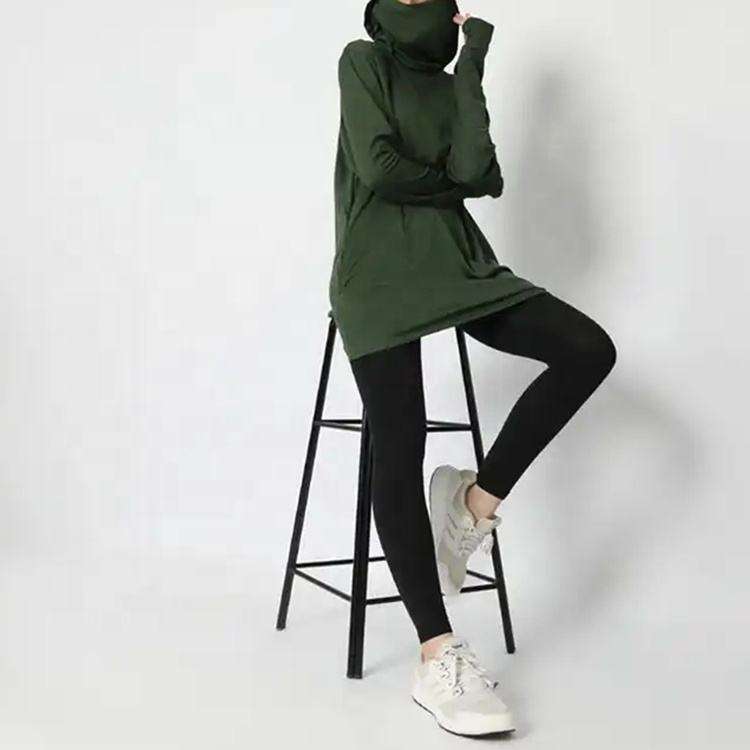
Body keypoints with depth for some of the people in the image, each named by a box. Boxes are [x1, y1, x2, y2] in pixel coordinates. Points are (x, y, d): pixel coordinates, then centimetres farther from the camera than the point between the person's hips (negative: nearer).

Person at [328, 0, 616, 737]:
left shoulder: (451, 88, 18)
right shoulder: (363, 61, 6)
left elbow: (476, 173, -3)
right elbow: (379, 168, -11)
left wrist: (471, 66, 0)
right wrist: (454, 182, 3)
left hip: (457, 266, 5)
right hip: (380, 276, -5)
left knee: (590, 349, -12)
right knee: (400, 448, -14)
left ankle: (476, 498, -1)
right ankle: (437, 658, -12)